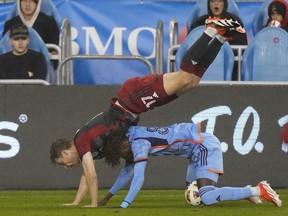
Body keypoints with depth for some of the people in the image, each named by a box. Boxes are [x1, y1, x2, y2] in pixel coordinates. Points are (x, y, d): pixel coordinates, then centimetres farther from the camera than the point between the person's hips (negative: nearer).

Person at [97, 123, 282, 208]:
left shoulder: (138, 144, -18)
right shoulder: (130, 136, 11)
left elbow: (138, 178, -25)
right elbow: (127, 171, 24)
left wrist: (124, 206, -23)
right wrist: (108, 197, 26)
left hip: (204, 145, -10)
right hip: (199, 147, 10)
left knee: (207, 198, -22)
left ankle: (258, 191, -18)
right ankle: (246, 193, 13)